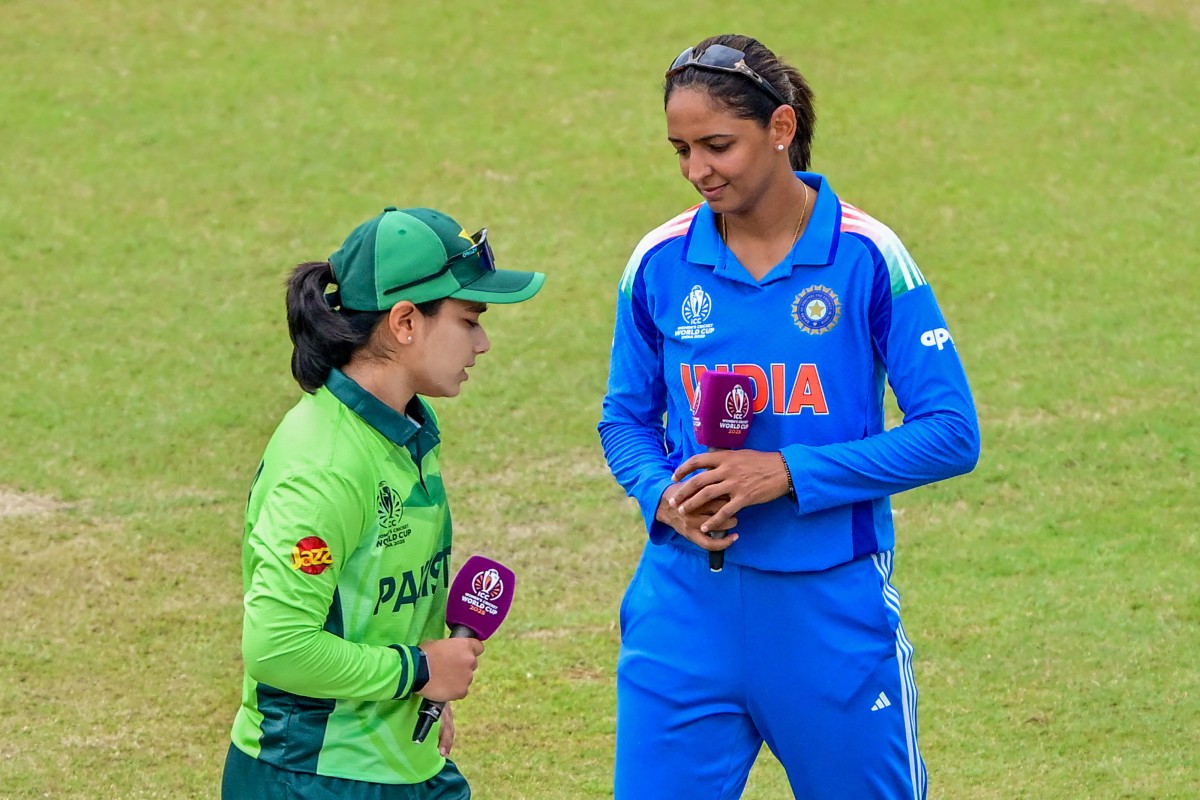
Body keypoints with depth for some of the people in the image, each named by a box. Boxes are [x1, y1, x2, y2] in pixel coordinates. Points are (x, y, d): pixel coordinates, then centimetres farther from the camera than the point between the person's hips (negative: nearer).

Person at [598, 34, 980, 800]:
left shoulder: (866, 258, -8)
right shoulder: (659, 263, 1)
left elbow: (951, 435, -8)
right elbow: (627, 419, 13)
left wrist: (788, 473, -17)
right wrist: (664, 498, -9)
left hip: (833, 606, -2)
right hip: (686, 601, 2)